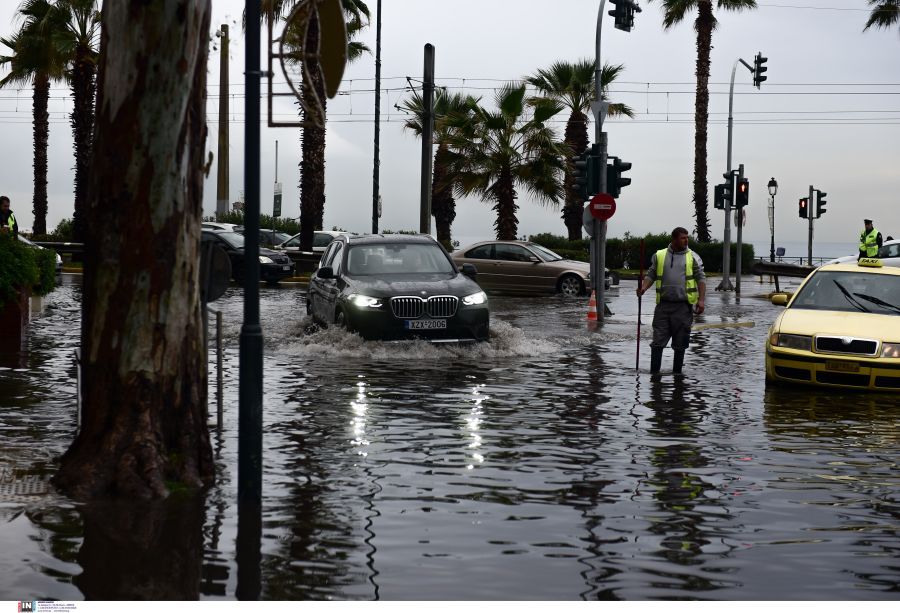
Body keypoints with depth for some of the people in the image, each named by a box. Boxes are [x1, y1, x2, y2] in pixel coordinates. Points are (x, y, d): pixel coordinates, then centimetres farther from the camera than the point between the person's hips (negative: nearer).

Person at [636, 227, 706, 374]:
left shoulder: (693, 257, 6)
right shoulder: (659, 256, 9)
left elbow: (701, 279, 3)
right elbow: (651, 275, 10)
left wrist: (701, 300, -7)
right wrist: (643, 288, -9)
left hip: (683, 305, 0)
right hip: (663, 304, 1)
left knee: (680, 342, 6)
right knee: (658, 340, -2)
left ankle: (677, 372, 16)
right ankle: (654, 372, 0)